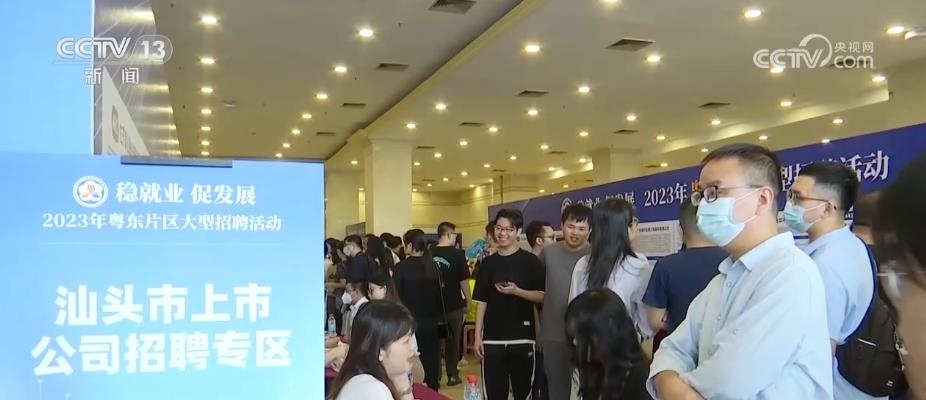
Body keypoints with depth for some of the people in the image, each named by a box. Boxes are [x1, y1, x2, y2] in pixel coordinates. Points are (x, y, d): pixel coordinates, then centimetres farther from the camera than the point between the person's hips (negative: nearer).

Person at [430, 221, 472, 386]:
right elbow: (463, 281, -12)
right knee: (453, 340, 10)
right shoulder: (457, 254, -14)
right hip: (453, 304, -3)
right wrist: (468, 300, 2)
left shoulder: (429, 254, -3)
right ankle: (452, 375, 17)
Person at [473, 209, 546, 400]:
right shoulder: (488, 263, 7)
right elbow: (481, 302, 8)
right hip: (492, 339, 3)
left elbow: (542, 296, -5)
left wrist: (516, 291, -20)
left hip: (522, 338, -2)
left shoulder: (530, 261, -2)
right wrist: (478, 336, 2)